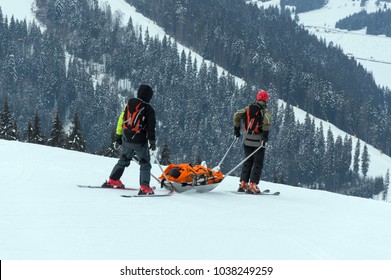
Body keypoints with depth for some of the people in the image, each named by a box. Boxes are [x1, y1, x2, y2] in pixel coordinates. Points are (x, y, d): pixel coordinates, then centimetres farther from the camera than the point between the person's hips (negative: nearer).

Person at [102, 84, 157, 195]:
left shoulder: (129, 104, 5)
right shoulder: (148, 109, -10)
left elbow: (122, 119, 11)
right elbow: (151, 127, -11)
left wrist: (119, 136, 18)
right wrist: (152, 141, -4)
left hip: (126, 139, 5)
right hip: (140, 142, -5)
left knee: (124, 160, 24)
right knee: (145, 164, 2)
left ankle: (112, 180, 27)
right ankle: (144, 187, -11)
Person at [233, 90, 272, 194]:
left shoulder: (249, 108, 7)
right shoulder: (265, 110, -6)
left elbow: (237, 115, 2)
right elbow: (267, 119, -26)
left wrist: (236, 129, 10)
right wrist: (266, 134, -22)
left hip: (247, 140, 5)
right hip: (258, 141, -5)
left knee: (247, 162, 16)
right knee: (258, 164, 2)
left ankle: (243, 183, 11)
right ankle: (253, 185, -6)